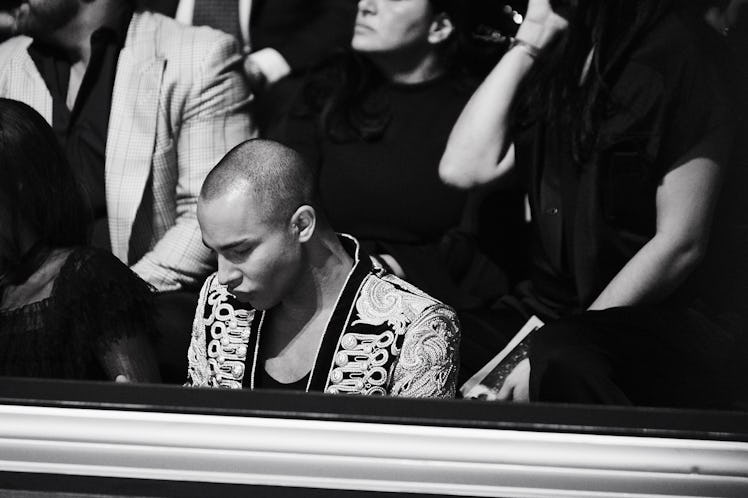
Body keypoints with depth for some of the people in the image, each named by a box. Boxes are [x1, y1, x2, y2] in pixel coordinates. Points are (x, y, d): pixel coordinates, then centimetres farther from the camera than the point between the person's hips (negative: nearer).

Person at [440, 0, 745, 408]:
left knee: (562, 363, -37)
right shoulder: (557, 55, 10)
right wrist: (530, 38, -1)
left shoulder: (680, 50, -11)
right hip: (551, 302, 7)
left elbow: (681, 242, -15)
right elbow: (462, 167, 0)